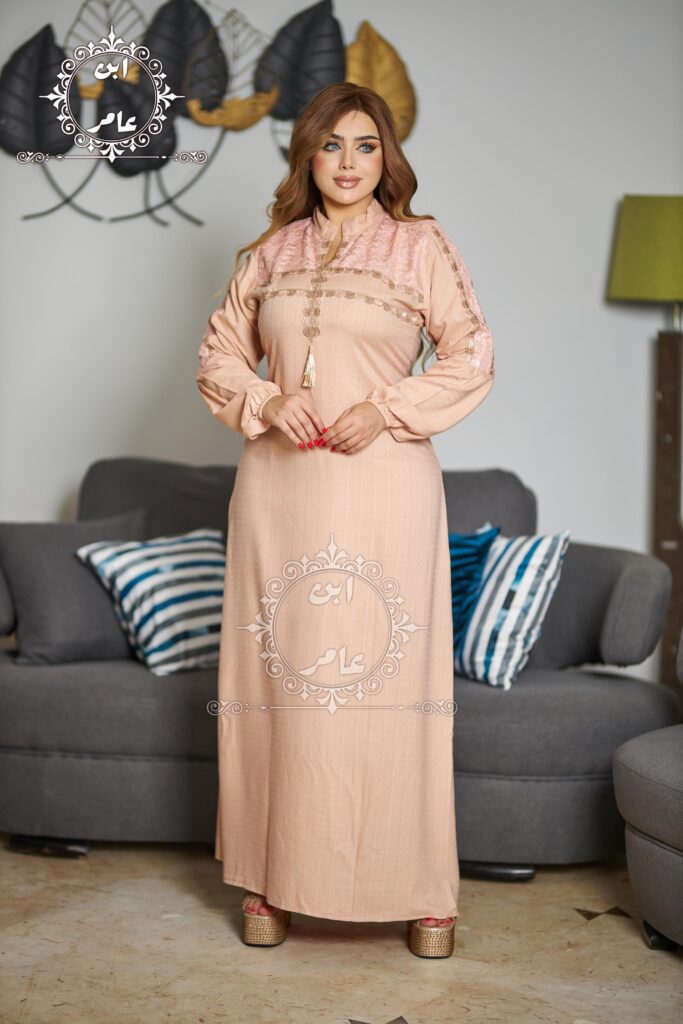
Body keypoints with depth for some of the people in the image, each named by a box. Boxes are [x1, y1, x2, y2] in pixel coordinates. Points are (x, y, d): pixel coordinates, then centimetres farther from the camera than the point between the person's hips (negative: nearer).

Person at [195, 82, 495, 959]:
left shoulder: (421, 246, 5)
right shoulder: (271, 253, 13)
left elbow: (472, 358, 1)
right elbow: (217, 355, 15)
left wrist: (388, 409, -11)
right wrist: (266, 402, -5)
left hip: (385, 485, -2)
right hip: (280, 486, 3)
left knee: (391, 671, -3)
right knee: (280, 669, 4)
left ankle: (421, 887, 8)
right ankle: (269, 878, 15)